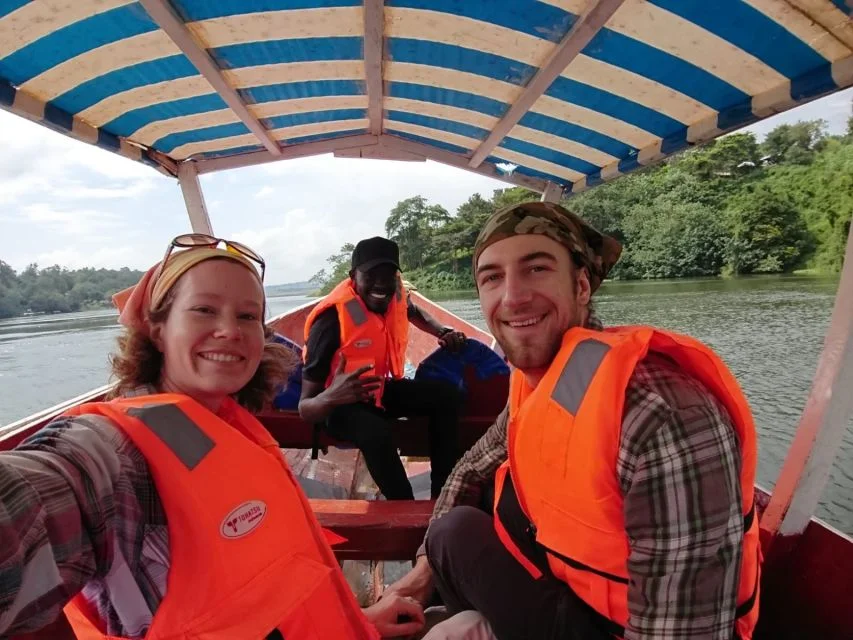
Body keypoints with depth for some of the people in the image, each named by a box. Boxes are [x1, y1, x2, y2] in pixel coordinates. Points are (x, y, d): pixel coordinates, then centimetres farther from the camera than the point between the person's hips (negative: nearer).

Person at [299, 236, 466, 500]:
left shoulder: (395, 295, -12)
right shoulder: (332, 319, -31)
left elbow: (414, 312, 19)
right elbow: (305, 408, -29)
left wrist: (443, 332, -1)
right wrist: (331, 396, -53)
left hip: (382, 388, 7)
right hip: (344, 403, -7)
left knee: (447, 395, -10)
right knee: (377, 434, -37)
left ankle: (443, 493, -3)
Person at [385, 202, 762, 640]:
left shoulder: (664, 420, -34)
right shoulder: (535, 381, -6)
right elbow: (474, 467, 12)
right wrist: (426, 564, 8)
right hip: (577, 578, 7)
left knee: (457, 534, -9)